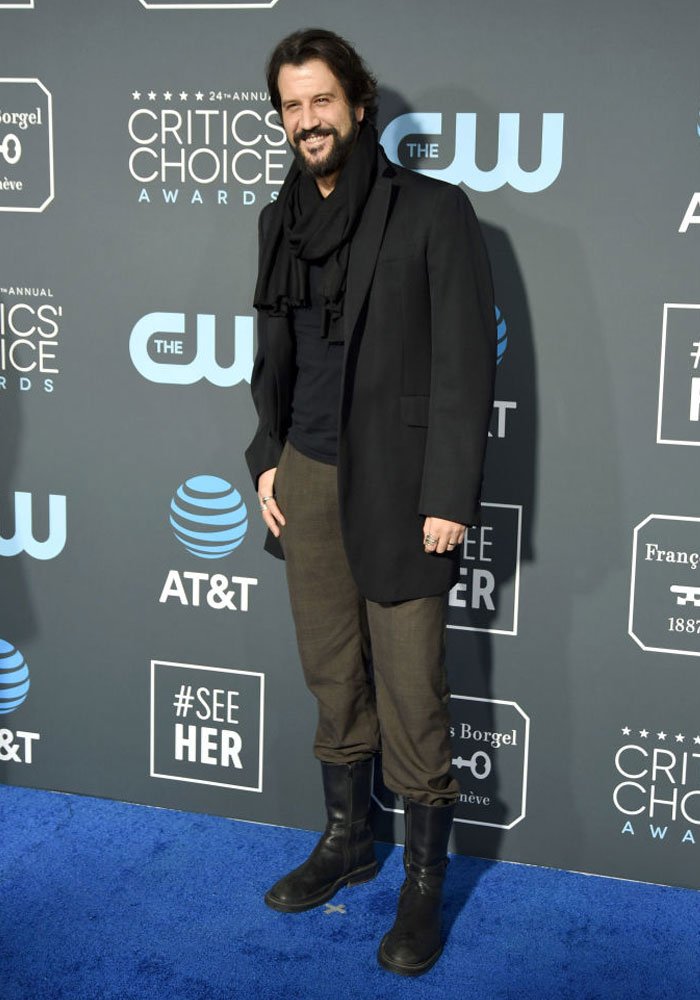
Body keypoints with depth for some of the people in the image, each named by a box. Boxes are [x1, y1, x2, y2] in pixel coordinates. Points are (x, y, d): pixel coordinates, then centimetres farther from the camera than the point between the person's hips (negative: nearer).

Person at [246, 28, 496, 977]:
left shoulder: (432, 211, -7)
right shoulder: (283, 219, 11)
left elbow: (465, 362, -10)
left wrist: (448, 497, -14)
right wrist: (268, 457, 10)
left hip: (396, 487, -5)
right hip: (307, 480, 6)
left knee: (411, 693, -1)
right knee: (332, 676, 15)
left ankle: (425, 879, 15)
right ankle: (348, 838, 33)